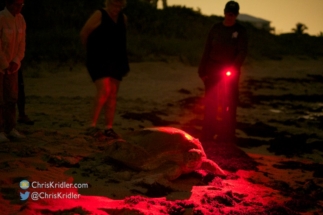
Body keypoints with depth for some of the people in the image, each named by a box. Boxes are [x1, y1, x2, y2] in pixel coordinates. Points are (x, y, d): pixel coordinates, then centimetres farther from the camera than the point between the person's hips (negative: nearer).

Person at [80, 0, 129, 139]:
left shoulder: (123, 18, 9)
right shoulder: (99, 15, -9)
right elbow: (84, 33, -2)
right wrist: (92, 49, 13)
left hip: (116, 62, 6)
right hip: (99, 61, -6)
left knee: (112, 95, 4)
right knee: (104, 91, -19)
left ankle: (109, 128, 9)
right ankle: (92, 125, -13)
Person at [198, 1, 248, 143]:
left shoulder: (240, 31, -3)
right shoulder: (216, 29, 4)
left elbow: (242, 52, -11)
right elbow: (207, 51, 7)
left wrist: (233, 68, -26)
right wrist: (202, 71, 3)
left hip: (230, 72, -2)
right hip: (213, 70, 2)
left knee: (228, 105, -3)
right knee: (210, 104, 3)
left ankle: (226, 139, 1)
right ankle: (207, 138, 9)